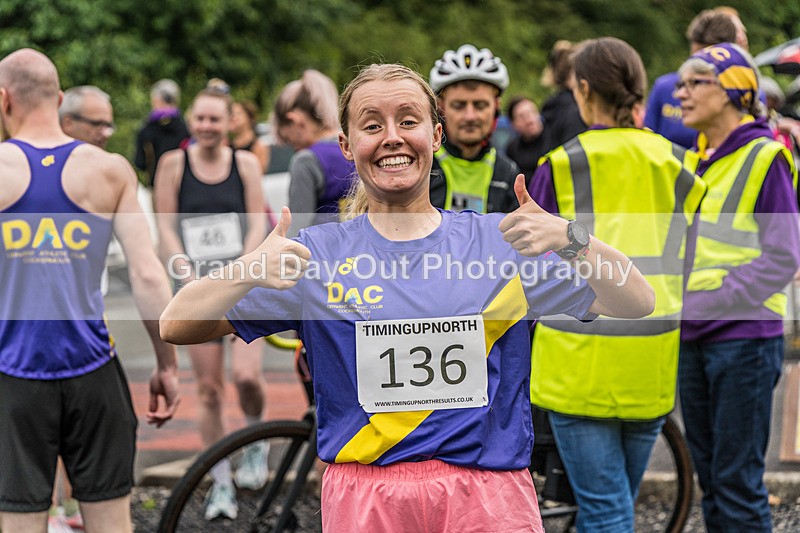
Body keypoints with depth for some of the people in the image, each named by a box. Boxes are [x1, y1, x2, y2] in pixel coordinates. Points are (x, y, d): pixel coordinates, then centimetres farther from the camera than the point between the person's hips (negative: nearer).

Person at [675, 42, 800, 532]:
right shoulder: (697, 160, 14)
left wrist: (707, 304, -18)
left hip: (744, 338, -7)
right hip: (693, 338, 7)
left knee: (738, 483, -5)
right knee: (710, 479, 12)